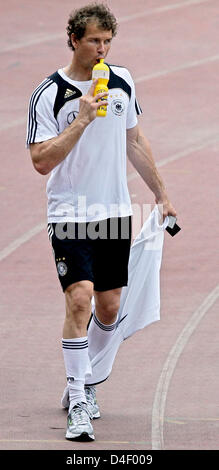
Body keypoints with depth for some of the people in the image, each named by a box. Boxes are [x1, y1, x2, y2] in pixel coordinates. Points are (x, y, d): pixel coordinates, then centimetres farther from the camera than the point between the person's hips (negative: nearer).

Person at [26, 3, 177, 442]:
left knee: (108, 308, 9)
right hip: (70, 214, -5)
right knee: (79, 299, -18)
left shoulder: (121, 81, 5)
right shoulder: (49, 93, -11)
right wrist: (83, 119, -24)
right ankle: (78, 405, -13)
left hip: (115, 213, 5)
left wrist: (161, 193, 20)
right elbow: (41, 162, -17)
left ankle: (82, 383, 31)